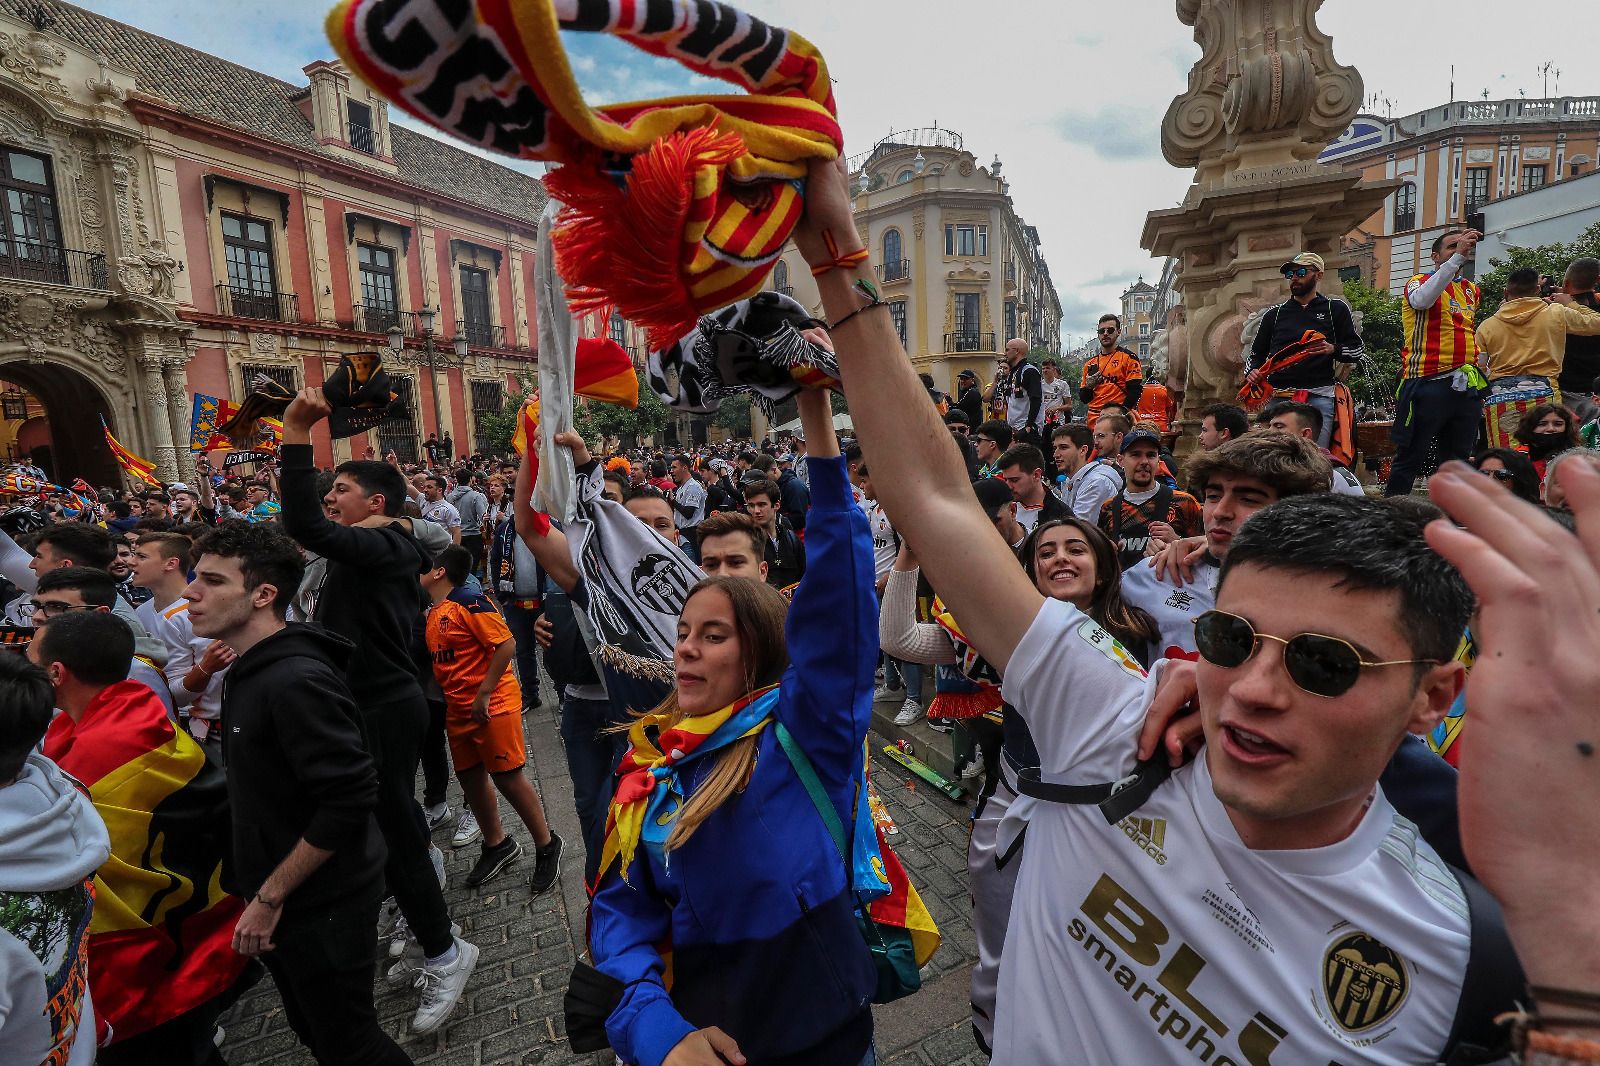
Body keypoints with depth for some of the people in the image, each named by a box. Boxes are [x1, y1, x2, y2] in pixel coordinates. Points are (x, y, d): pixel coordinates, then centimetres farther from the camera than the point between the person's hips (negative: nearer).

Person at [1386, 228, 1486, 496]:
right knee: (1409, 459, -5)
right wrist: (1458, 257, -27)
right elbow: (1422, 300, -24)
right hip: (1427, 383, -7)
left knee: (1457, 461, 10)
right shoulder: (1419, 282, 1)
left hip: (1467, 386, 7)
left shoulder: (1472, 290, 20)